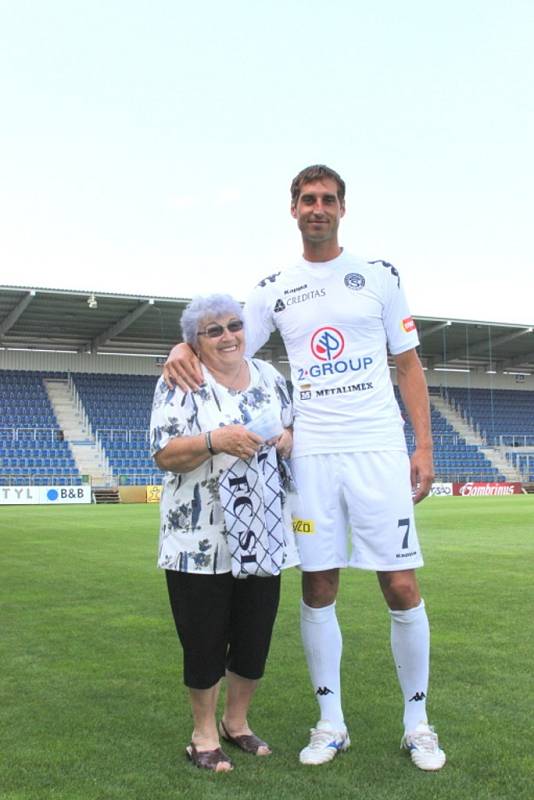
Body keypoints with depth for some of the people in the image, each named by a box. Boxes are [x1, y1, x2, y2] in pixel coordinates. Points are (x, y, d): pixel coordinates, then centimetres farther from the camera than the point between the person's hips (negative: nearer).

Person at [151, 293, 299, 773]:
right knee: (204, 638, 4)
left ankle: (237, 721, 33)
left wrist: (283, 440, -5)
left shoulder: (269, 377, 11)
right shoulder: (181, 383, -4)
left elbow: (293, 436, 17)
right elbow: (164, 454, -11)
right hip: (200, 538, -4)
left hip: (262, 535, 5)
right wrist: (216, 440, -25)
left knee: (255, 634, 11)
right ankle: (204, 733, 23)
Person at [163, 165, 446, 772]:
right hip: (311, 454, 2)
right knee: (318, 589, 4)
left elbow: (408, 364, 9)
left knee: (401, 587, -1)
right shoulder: (274, 290, 12)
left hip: (379, 450, -1)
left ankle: (417, 722, 17)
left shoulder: (380, 276, 8)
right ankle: (330, 722, 19)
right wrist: (186, 347, -9)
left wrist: (424, 446, 1)